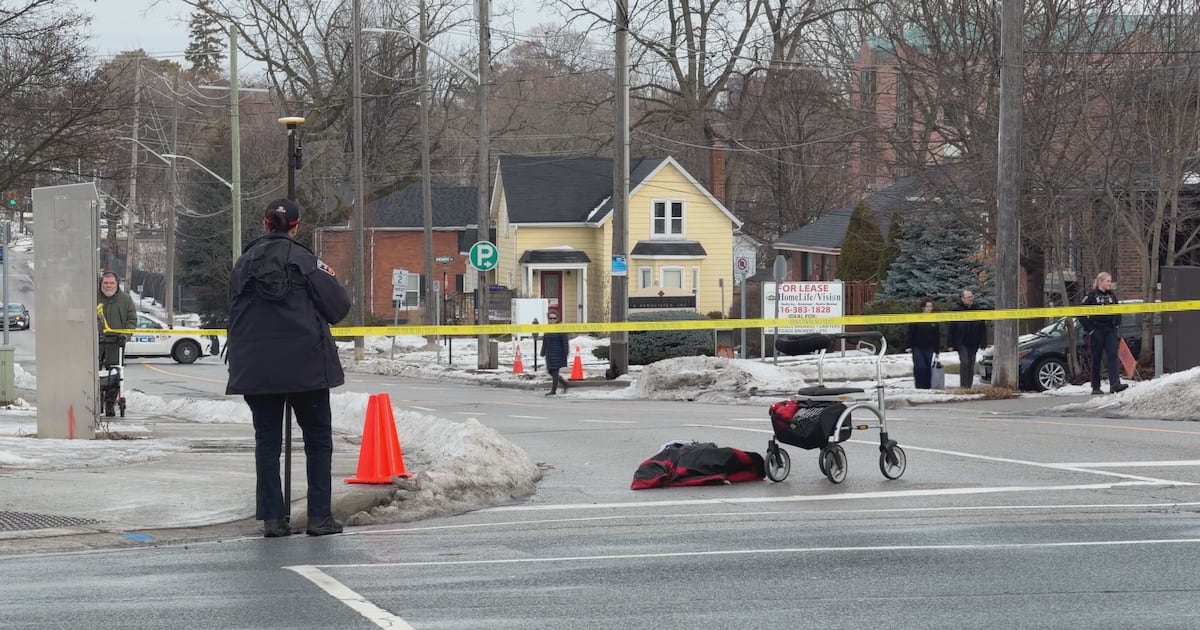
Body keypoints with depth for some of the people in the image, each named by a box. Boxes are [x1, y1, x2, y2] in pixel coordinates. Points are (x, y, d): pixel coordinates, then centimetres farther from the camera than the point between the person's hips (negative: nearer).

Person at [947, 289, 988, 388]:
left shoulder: (978, 310, 7)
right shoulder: (956, 310, -4)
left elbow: (983, 328, 11)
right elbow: (951, 328, -4)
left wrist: (983, 343, 5)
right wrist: (950, 343, -8)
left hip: (973, 343, 4)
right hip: (961, 342, -4)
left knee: (971, 365, 6)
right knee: (964, 362, -16)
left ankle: (969, 386, 14)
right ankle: (964, 386, -15)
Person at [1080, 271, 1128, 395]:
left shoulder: (1112, 296, 12)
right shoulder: (1091, 296, -4)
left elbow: (1118, 314, 22)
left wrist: (1117, 328, 12)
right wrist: (1089, 329, -10)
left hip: (1110, 330, 4)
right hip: (1096, 331, -4)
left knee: (1113, 356, -11)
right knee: (1096, 359, 2)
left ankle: (1115, 384, -21)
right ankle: (1095, 387, 9)